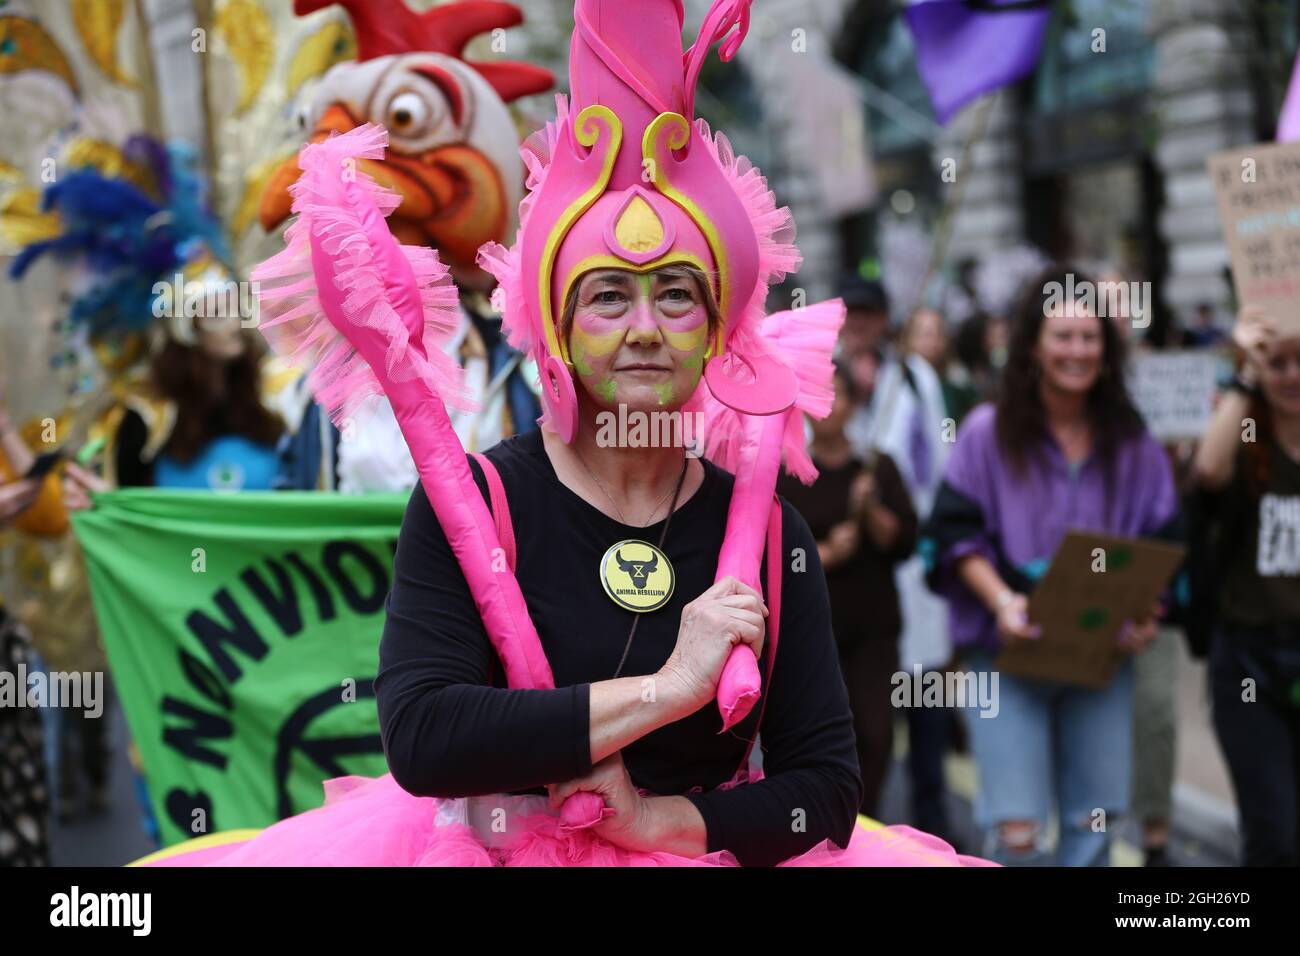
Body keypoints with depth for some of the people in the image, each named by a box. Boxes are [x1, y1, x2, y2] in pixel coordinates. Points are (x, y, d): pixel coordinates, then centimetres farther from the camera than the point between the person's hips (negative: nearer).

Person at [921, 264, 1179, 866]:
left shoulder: (1132, 444, 7)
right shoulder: (988, 433, -1)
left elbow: (1163, 543, 10)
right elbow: (954, 531, -3)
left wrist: (1146, 613, -8)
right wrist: (1001, 600, -19)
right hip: (1008, 651, -3)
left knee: (1093, 822, 7)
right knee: (1017, 830, -10)